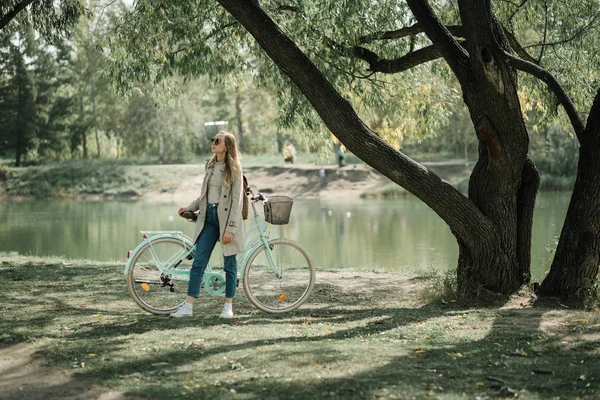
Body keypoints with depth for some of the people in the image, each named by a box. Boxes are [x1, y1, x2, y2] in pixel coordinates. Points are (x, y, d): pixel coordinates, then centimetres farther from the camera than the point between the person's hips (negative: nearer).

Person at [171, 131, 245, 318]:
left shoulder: (234, 169, -7)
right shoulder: (209, 166, 12)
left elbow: (236, 200, -12)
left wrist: (230, 229, -17)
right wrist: (189, 208, 10)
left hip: (225, 217, -6)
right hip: (208, 217, 6)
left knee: (229, 264, 4)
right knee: (198, 262, 0)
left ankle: (228, 306, 14)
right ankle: (187, 307, -1)